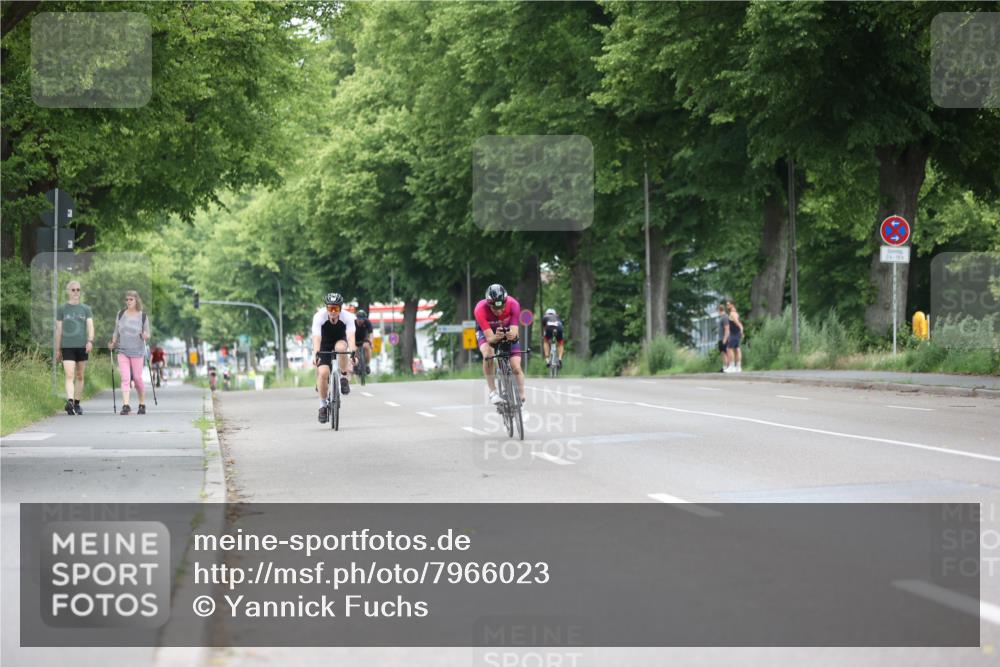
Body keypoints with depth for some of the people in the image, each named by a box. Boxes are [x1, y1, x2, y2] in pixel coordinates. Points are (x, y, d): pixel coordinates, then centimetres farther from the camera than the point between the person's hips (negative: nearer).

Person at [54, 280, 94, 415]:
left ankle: (77, 404, 18)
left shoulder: (86, 309, 10)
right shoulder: (62, 309, 7)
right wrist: (57, 350, 9)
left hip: (82, 347, 2)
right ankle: (69, 402, -29)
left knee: (80, 376, 8)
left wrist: (90, 341, -19)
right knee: (69, 376, -15)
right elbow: (58, 330, 10)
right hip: (67, 347, -2)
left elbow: (90, 326, 0)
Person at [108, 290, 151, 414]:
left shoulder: (143, 316, -3)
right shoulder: (121, 314, 4)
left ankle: (142, 404, 21)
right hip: (122, 351, 2)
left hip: (137, 352, -2)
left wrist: (145, 336, -19)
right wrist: (113, 343, 0)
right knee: (125, 378, -9)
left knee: (137, 378, 3)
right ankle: (126, 406, -14)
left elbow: (147, 335, 3)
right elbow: (116, 331, 14)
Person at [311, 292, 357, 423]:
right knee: (322, 372, -20)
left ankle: (344, 378, -14)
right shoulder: (319, 317, -28)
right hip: (325, 344, 0)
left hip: (340, 341, 0)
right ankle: (323, 405, -2)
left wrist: (352, 352, -55)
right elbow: (316, 338, -37)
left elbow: (351, 337, -38)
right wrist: (315, 354, -54)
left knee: (340, 347, -37)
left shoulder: (347, 317, -27)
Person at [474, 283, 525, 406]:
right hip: (486, 331, -1)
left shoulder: (513, 305, -33)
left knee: (516, 367, -10)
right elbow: (489, 338, -38)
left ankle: (522, 399, 12)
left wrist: (512, 335, -58)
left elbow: (514, 332, -34)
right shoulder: (480, 310, -37)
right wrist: (496, 337, -61)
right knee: (488, 355, -33)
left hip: (508, 330, 1)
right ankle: (493, 392, -19)